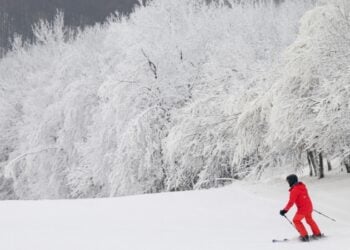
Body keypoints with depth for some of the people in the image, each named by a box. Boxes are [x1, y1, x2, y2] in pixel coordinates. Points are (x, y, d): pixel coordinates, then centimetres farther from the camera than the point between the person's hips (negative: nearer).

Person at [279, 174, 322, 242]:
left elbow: (291, 202, -22)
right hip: (309, 206, 8)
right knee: (309, 220, 26)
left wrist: (285, 210, -20)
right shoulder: (302, 186, 7)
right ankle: (317, 233, 35)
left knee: (296, 220, 6)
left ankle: (305, 236, 3)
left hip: (302, 208, -8)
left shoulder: (294, 190, -18)